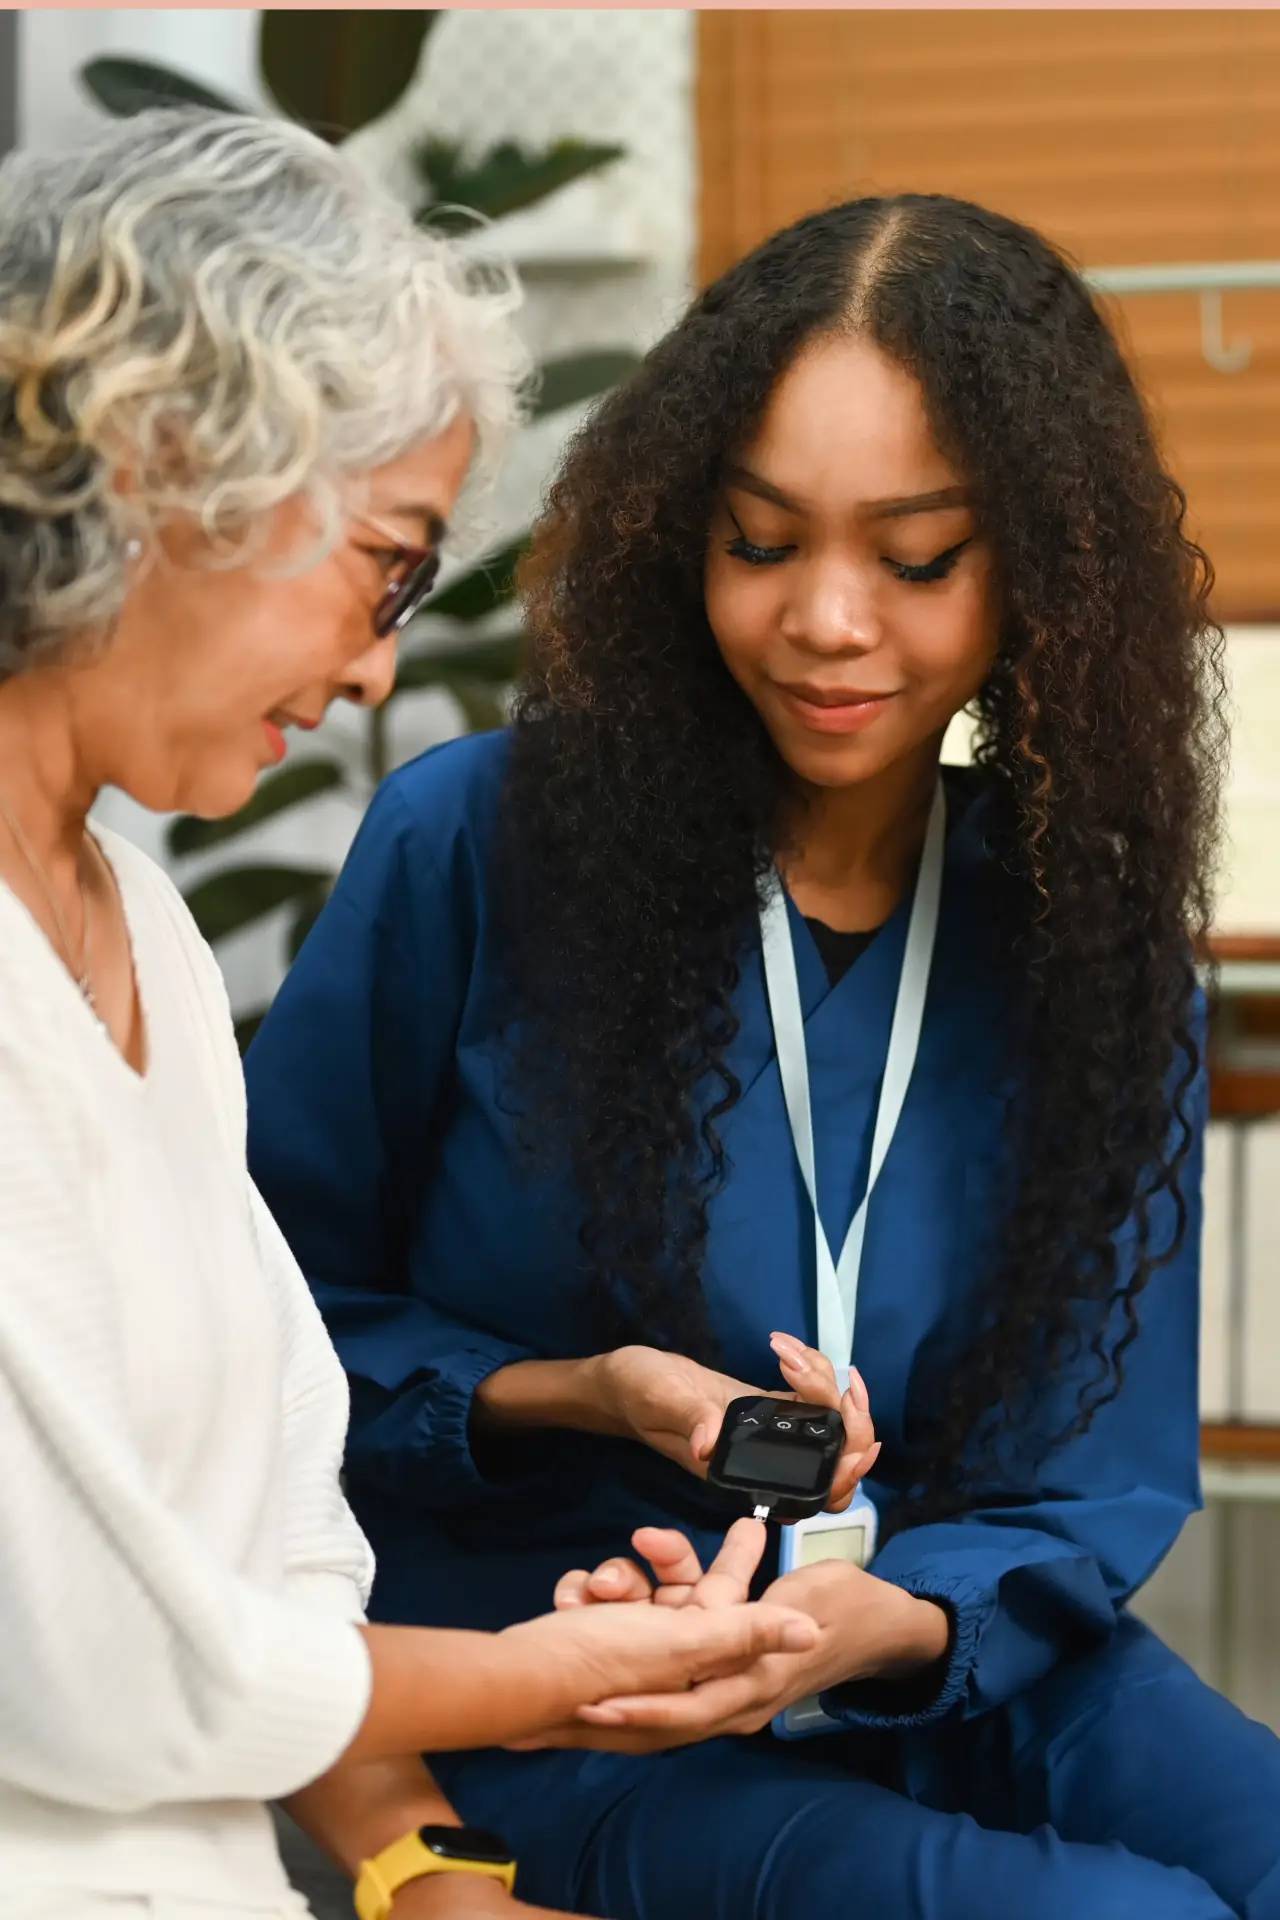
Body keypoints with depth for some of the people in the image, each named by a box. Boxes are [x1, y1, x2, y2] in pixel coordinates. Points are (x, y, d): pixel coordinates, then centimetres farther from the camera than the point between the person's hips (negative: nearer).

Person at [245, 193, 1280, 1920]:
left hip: (963, 1685, 4)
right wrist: (568, 1400, -17)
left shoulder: (1091, 932, 1)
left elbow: (1097, 1479, 0)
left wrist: (882, 1621, -22)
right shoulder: (474, 846, -8)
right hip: (556, 1711, -4)